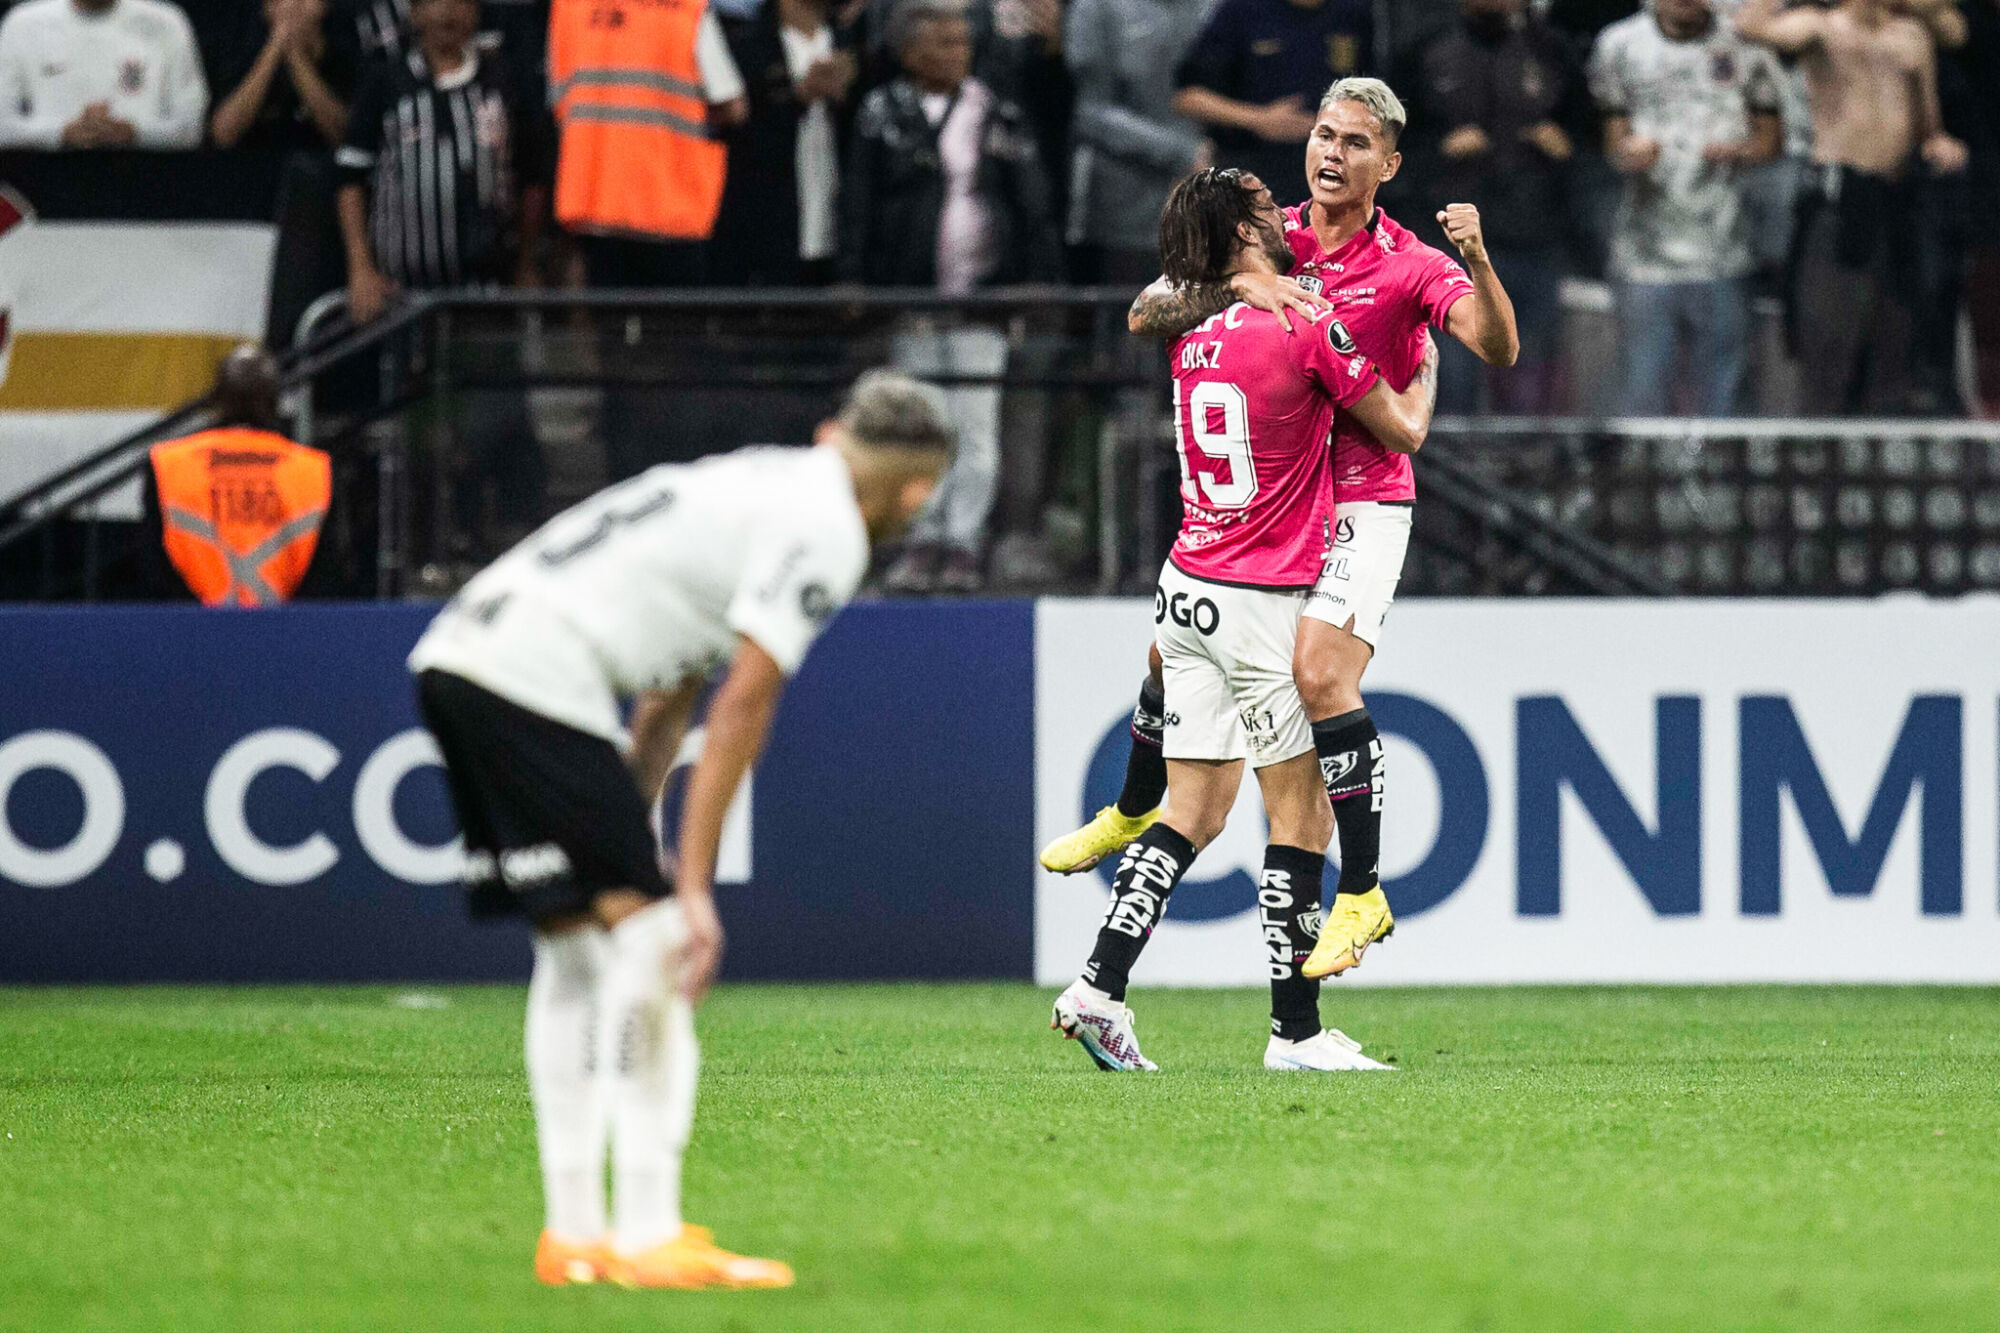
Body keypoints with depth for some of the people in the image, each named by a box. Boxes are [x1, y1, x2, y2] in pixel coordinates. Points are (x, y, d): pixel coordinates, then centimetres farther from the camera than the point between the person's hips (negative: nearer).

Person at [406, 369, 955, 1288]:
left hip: (454, 658, 10)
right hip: (535, 674, -10)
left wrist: (624, 845, 26)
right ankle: (648, 1241, -13)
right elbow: (742, 706, -9)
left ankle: (573, 1234, 16)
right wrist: (692, 886, -8)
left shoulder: (762, 486, 26)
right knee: (647, 940, -9)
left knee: (576, 942, 15)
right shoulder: (824, 528, -3)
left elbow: (672, 696, 27)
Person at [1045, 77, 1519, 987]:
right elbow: (1147, 313, -4)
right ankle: (1133, 813, 43)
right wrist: (1238, 285, -21)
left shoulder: (1411, 267, -11)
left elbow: (1498, 349, -23)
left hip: (1361, 503, -5)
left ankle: (1361, 894, -14)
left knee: (1320, 674, -22)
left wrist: (1477, 261, -40)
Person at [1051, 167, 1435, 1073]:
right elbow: (1405, 429, -1)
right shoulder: (1308, 331, -14)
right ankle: (1296, 1033, 1)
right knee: (1303, 815, 0)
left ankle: (1099, 989, 2)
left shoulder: (1191, 336, 4)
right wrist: (1424, 366, 19)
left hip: (1189, 589, 7)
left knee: (1195, 810, 11)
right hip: (1264, 600, -7)